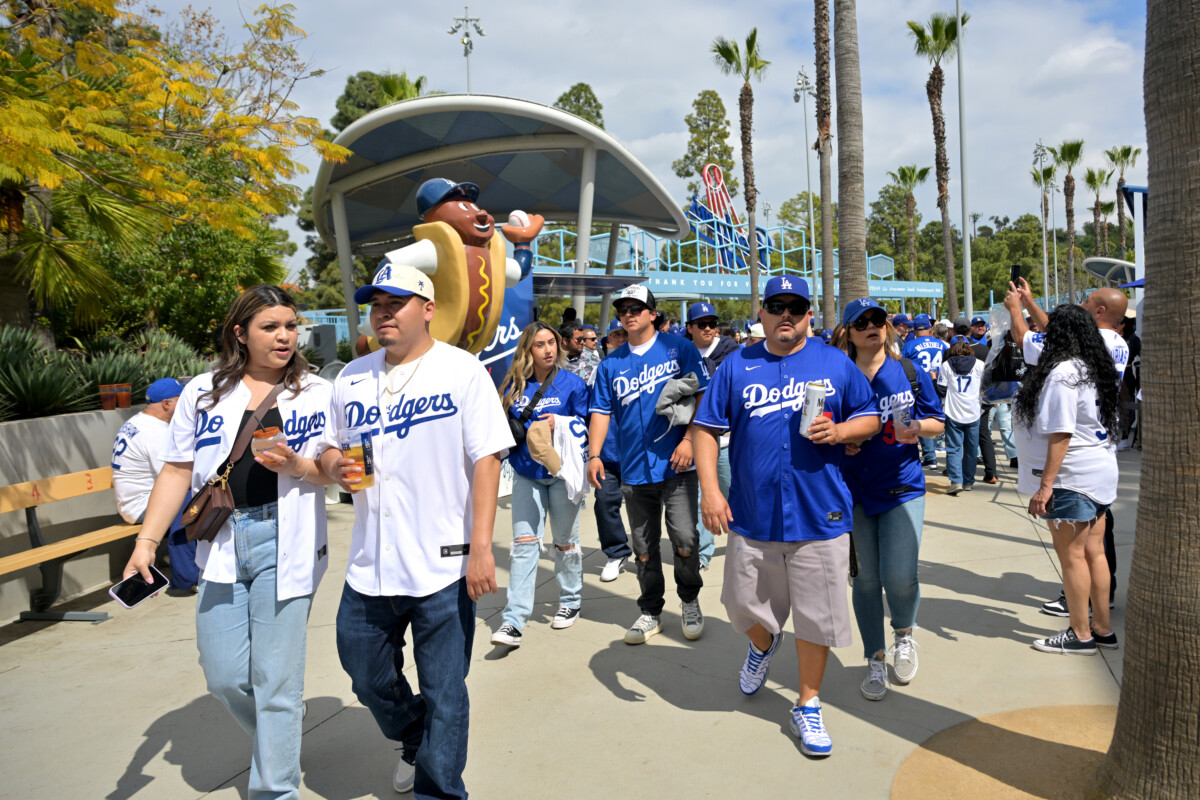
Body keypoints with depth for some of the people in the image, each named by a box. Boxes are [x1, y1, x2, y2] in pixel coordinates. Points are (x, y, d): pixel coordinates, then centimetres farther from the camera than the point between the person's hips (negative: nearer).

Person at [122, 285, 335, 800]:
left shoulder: (316, 392, 4)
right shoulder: (203, 392, 8)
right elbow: (177, 471, 9)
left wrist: (297, 467, -18)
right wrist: (146, 541, 3)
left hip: (283, 543, -2)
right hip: (221, 544, 3)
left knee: (275, 680, 1)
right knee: (225, 677, 8)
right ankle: (277, 741, 38)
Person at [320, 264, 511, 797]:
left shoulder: (462, 370, -6)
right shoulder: (352, 377, 9)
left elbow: (487, 459, -10)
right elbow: (328, 448, 18)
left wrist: (481, 548, -16)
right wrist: (335, 465, -7)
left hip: (443, 568, -5)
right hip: (368, 568, 5)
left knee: (443, 696, 6)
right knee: (368, 679, 20)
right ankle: (414, 741, 49)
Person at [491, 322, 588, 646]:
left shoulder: (572, 383, -2)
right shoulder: (513, 386, 5)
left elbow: (588, 423, -3)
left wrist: (561, 422, -19)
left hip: (563, 471, -2)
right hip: (526, 473, 2)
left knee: (565, 541, 11)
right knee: (523, 543, -4)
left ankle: (570, 602, 31)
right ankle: (513, 620, -5)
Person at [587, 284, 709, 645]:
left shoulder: (679, 348, 2)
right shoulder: (610, 364, 11)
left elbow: (701, 395, -2)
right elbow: (602, 412, 10)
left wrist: (689, 439, -13)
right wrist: (594, 455, -3)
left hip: (675, 464, -3)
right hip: (634, 468, 4)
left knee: (684, 537, -10)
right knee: (644, 547, 11)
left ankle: (690, 601, 17)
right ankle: (650, 612, 27)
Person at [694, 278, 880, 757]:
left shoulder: (836, 363, 5)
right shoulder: (736, 366, 4)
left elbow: (871, 417, 10)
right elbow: (706, 429, 3)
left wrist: (839, 431, -11)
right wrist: (710, 489, -8)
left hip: (819, 515, -1)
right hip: (752, 515, 1)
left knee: (816, 616, 6)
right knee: (745, 604, 13)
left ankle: (807, 706, 26)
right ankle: (763, 644, 50)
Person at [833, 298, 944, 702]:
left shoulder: (910, 373, 3)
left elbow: (938, 422, 9)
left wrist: (918, 428, -12)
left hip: (902, 487, 0)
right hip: (855, 490, 1)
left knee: (899, 576, -10)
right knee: (865, 578, 7)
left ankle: (904, 634, 24)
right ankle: (875, 660, 27)